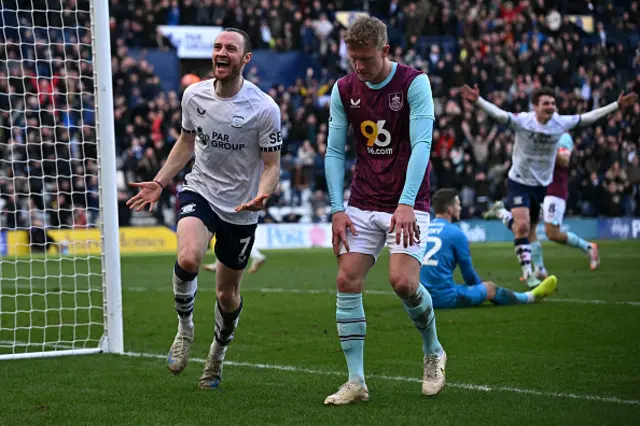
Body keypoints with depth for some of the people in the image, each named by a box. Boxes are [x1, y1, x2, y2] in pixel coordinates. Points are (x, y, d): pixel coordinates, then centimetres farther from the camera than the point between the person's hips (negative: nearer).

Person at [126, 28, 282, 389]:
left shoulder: (265, 108, -14)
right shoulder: (194, 95, -3)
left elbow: (271, 165, -8)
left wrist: (262, 196, -28)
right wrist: (159, 182, 8)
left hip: (241, 210, -1)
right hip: (200, 191, 1)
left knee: (228, 293, 10)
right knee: (188, 259, -29)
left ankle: (217, 357, 37)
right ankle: (185, 328, -3)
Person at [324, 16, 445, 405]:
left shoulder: (414, 83, -11)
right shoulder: (343, 90, 2)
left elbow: (421, 144, -18)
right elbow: (335, 151, 5)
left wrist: (406, 204, -28)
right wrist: (338, 208, -5)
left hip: (407, 204, -4)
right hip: (362, 205, 4)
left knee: (403, 282, -19)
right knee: (347, 282, -7)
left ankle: (434, 352, 10)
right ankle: (356, 382, 0)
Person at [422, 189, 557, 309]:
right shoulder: (455, 233, -9)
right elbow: (469, 274, 1)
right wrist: (481, 287, 24)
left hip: (424, 299, 7)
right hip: (445, 298, -7)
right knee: (490, 288, 12)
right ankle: (531, 297, 35)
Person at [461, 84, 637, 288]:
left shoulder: (560, 123, -8)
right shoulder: (522, 121, -20)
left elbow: (590, 117, 3)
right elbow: (497, 113, -32)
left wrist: (617, 105, 5)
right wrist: (477, 101, -49)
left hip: (542, 185, 4)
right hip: (519, 182, -4)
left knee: (530, 230, 13)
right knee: (522, 226, -19)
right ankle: (528, 273, -13)